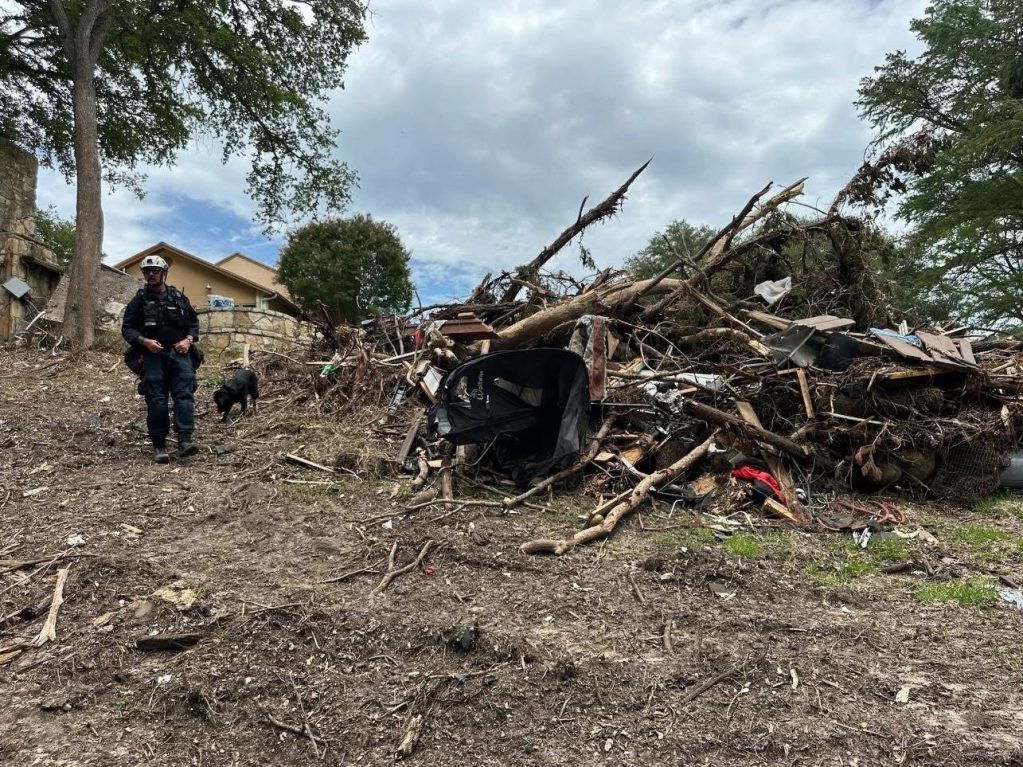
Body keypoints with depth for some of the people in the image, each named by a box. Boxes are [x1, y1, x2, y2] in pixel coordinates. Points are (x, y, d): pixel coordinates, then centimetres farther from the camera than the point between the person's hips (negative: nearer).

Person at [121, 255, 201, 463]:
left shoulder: (179, 297, 12)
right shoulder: (140, 300, 7)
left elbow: (194, 321, 17)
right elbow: (127, 328, 5)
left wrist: (189, 340, -2)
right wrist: (144, 341, -14)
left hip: (179, 354, 1)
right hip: (153, 355, -1)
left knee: (185, 395, -14)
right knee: (156, 401, -4)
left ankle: (185, 440, -20)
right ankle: (159, 446, 2)